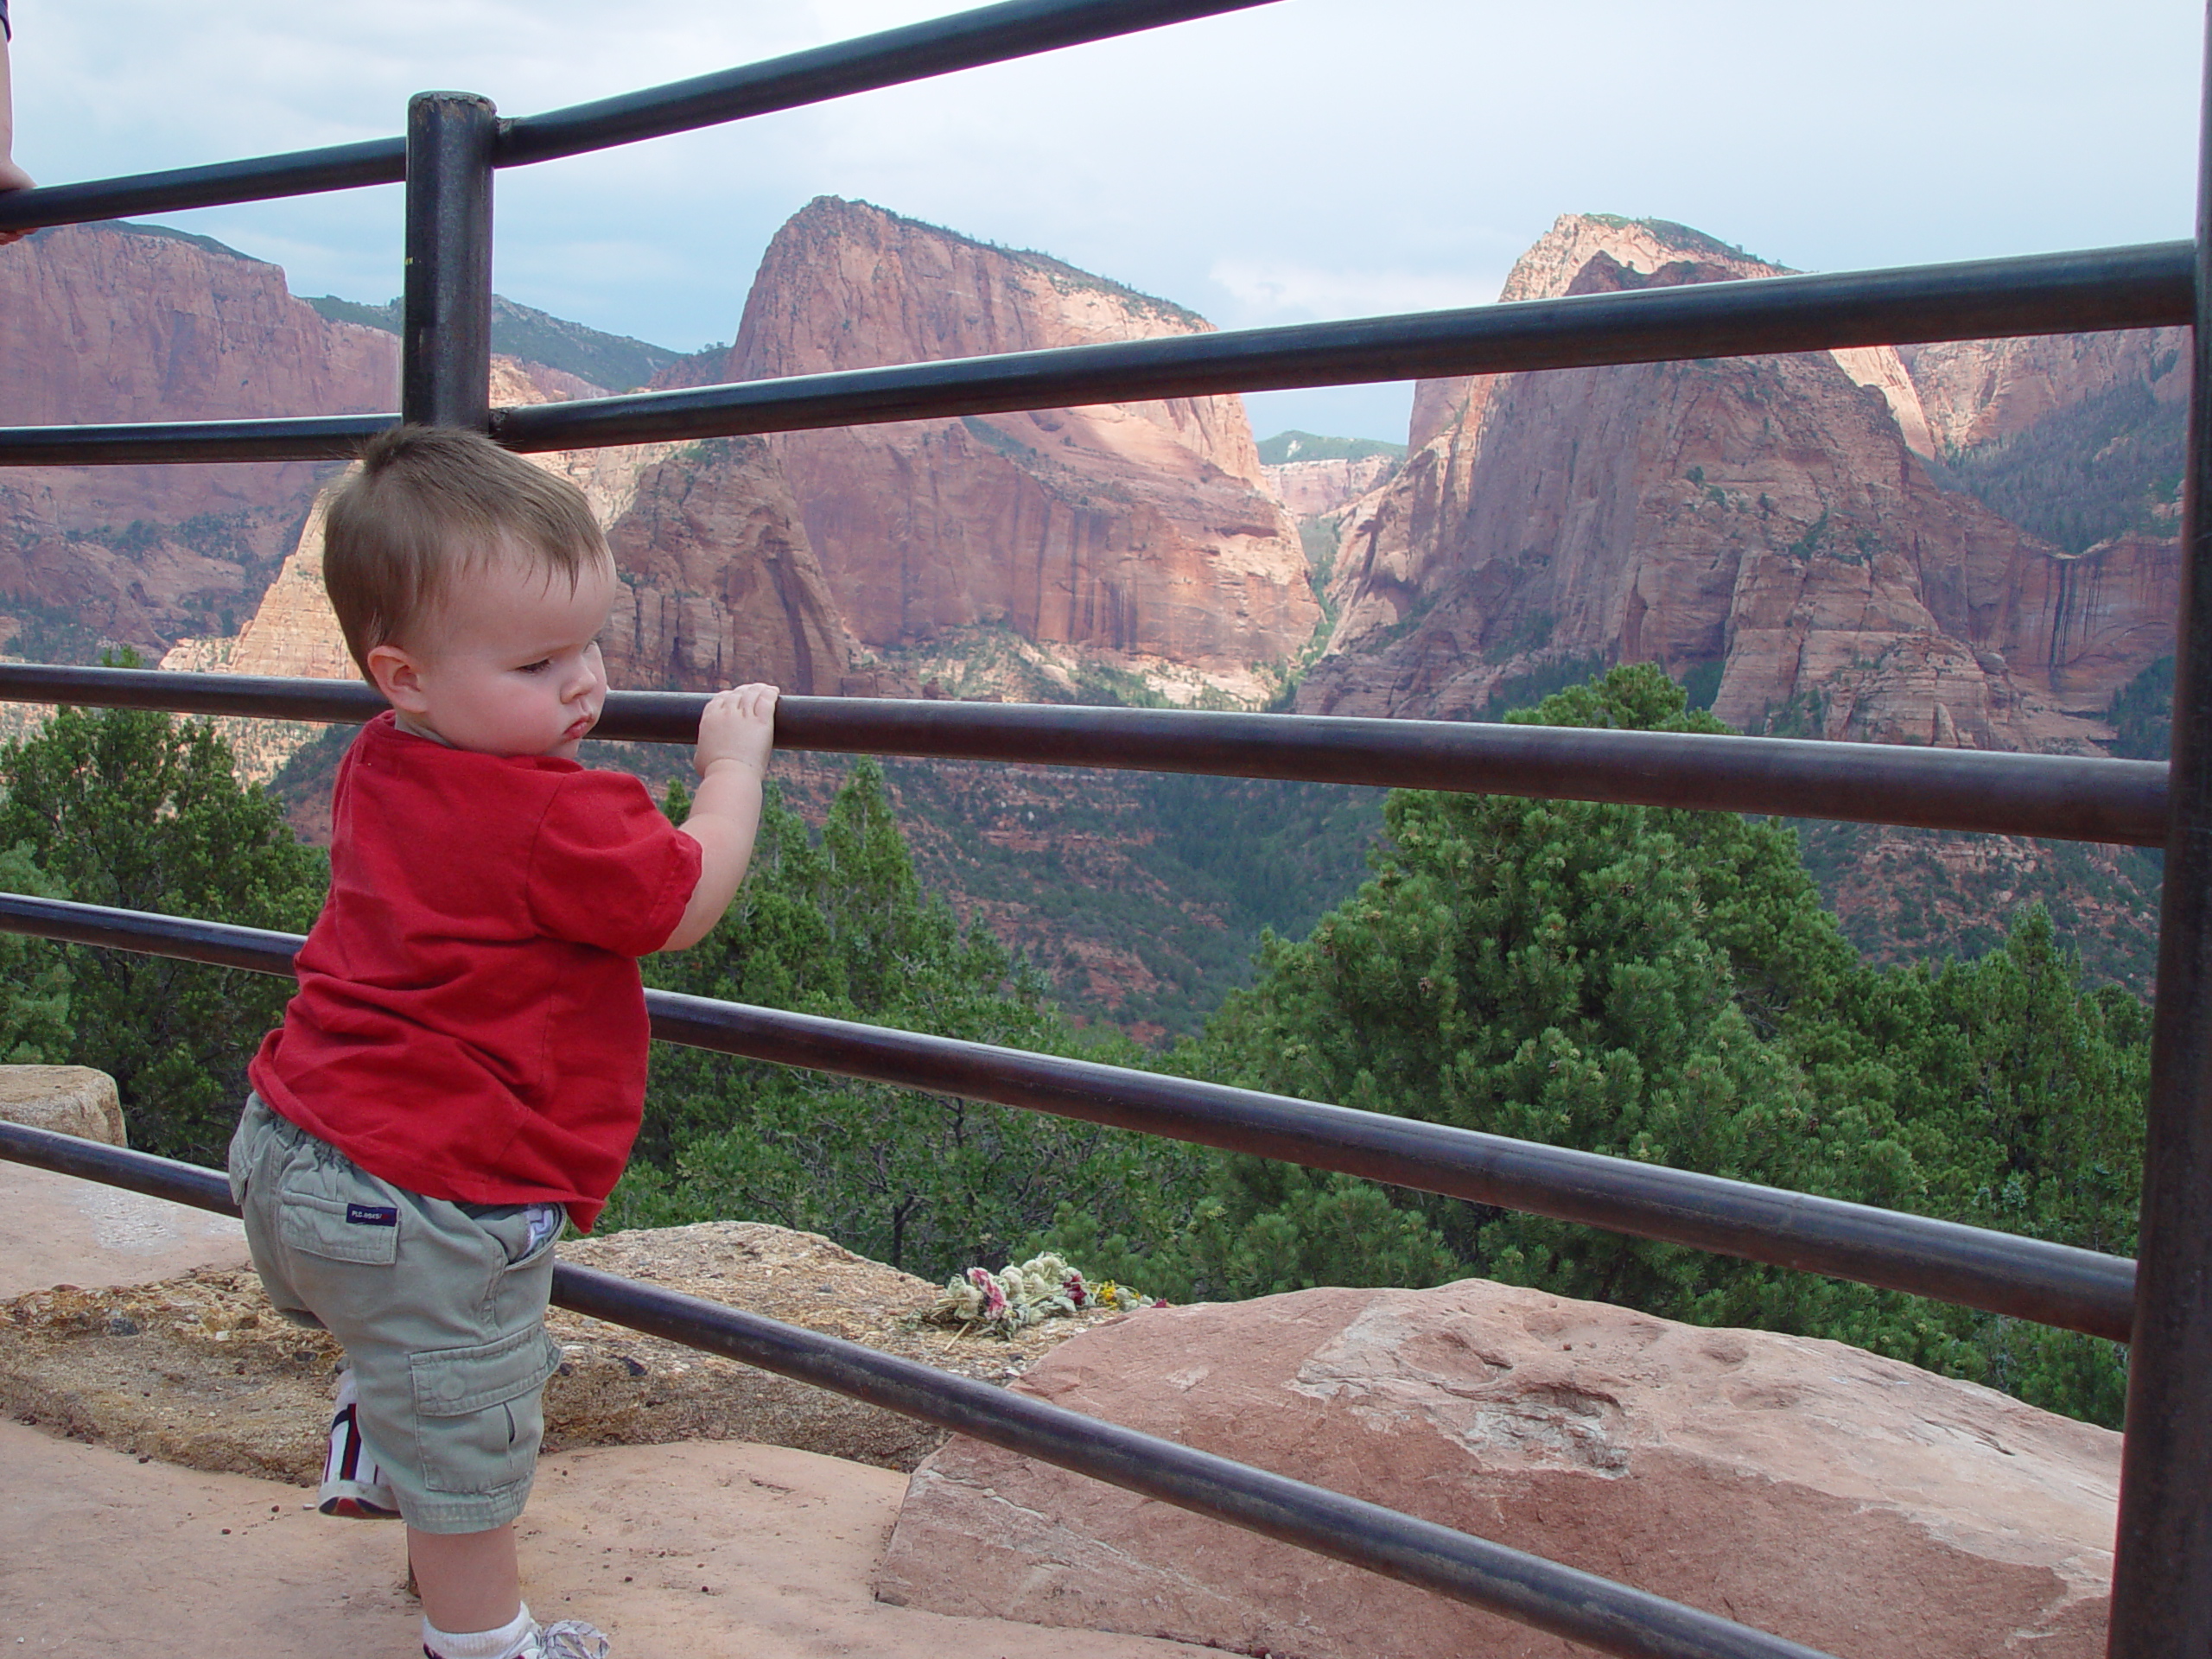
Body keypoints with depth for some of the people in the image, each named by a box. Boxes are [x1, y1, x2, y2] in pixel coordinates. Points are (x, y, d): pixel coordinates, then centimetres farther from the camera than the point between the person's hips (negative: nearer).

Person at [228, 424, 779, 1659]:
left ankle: (371, 1453, 59)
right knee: (466, 1433, 11)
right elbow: (690, 900, -12)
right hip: (436, 1200, -9)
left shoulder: (379, 769, 2)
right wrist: (734, 759, -1)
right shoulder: (555, 824, -25)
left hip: (298, 1149, 9)